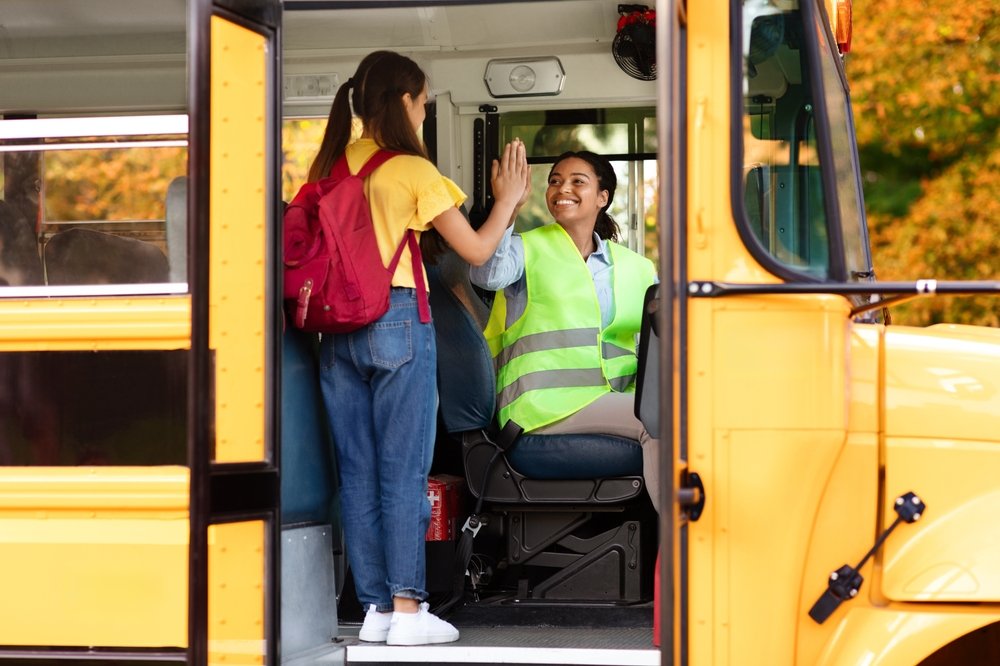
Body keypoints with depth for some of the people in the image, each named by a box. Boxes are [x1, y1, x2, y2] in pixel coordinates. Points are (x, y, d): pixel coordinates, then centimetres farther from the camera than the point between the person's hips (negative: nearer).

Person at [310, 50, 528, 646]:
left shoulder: (332, 163, 7)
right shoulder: (414, 172, -6)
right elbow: (477, 249, -2)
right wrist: (508, 199, 12)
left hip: (338, 329, 5)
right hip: (398, 320, -5)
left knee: (357, 473, 7)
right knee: (404, 472, -1)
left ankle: (377, 608, 10)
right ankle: (407, 610, -2)